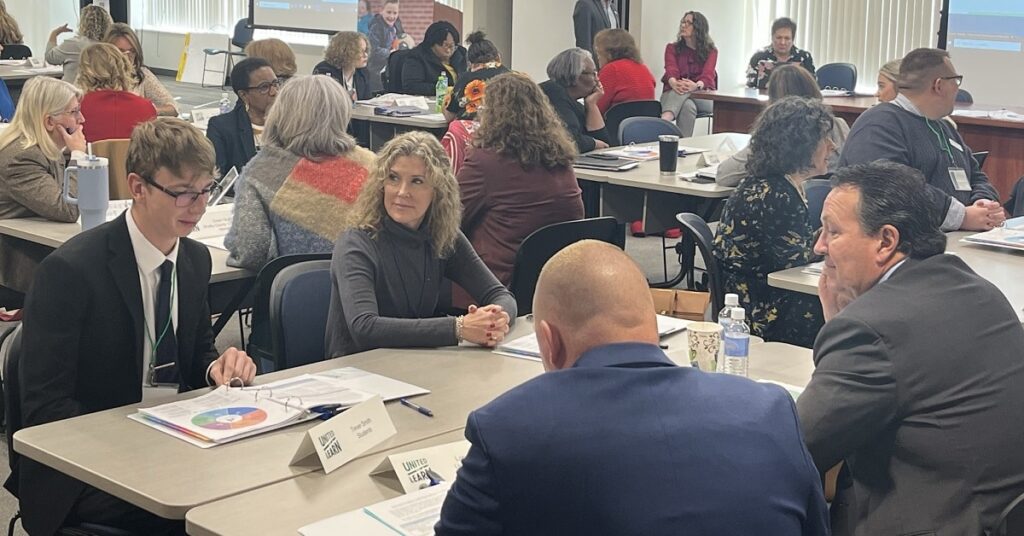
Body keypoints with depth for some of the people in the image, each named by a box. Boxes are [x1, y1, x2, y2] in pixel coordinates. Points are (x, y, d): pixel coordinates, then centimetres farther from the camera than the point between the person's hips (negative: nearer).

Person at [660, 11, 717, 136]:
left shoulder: (711, 51, 9)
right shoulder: (672, 48, 12)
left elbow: (708, 74, -11)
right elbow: (671, 69, -9)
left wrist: (696, 86, -37)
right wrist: (674, 83, -36)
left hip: (703, 96, -1)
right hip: (674, 92, 1)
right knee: (688, 106, -38)